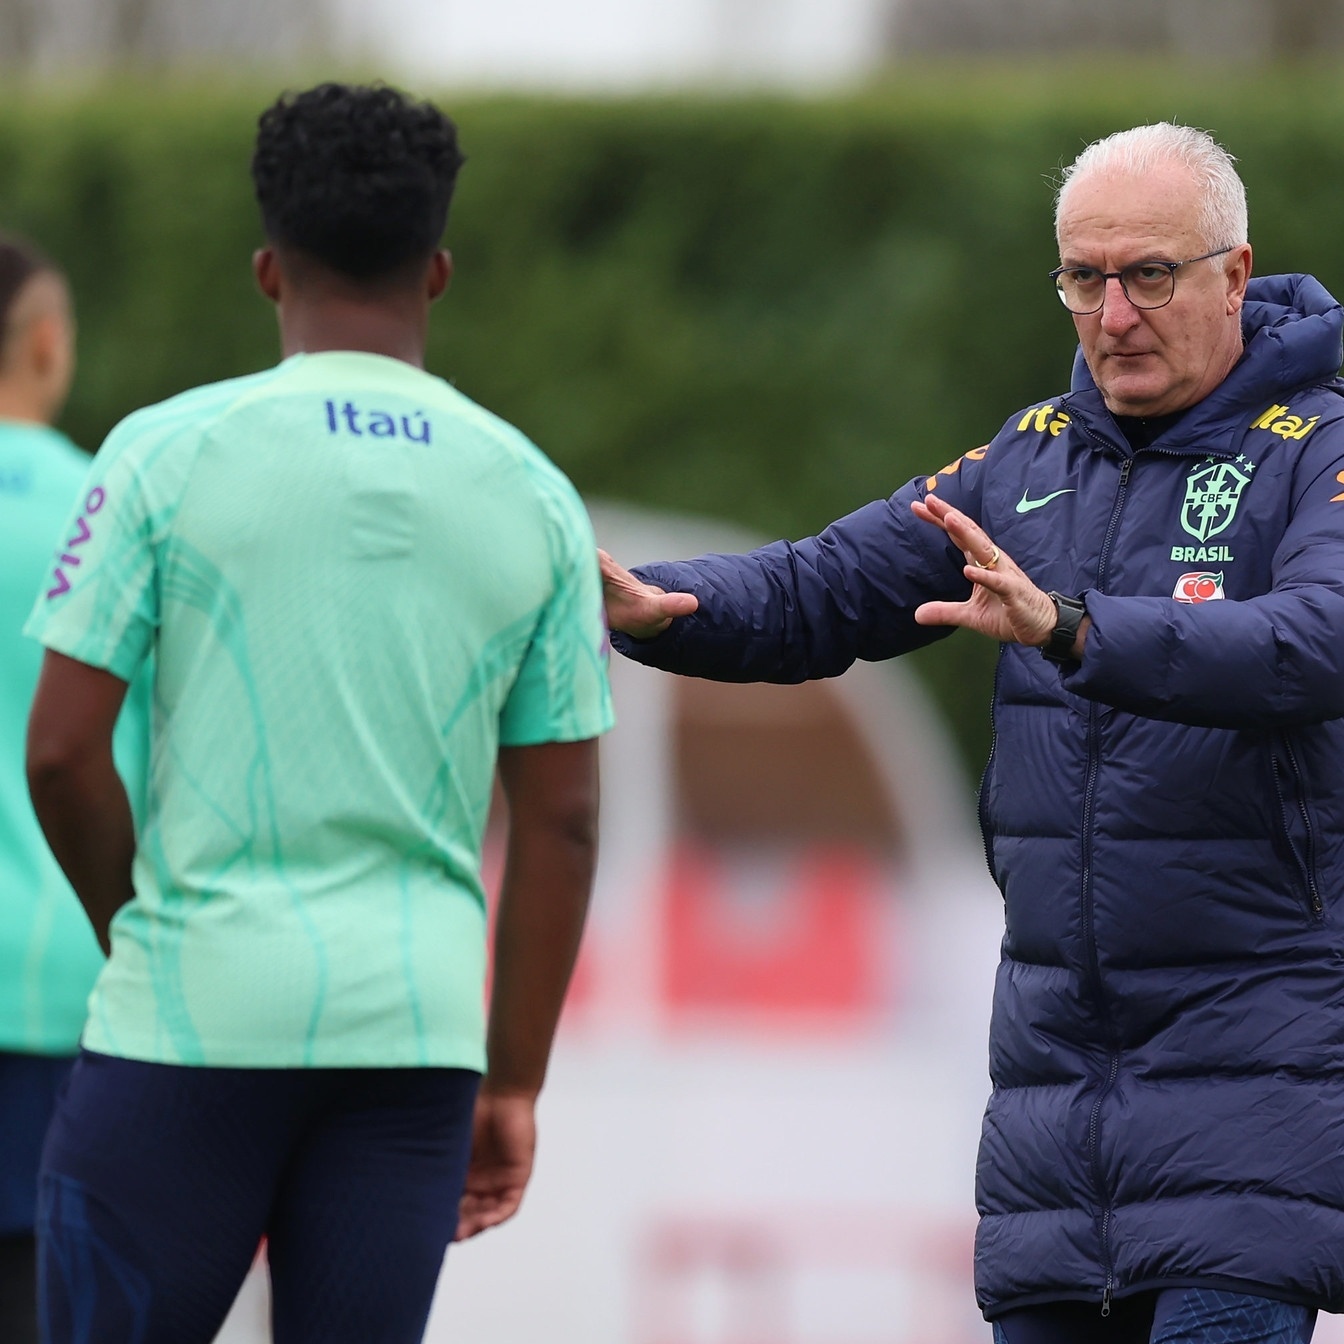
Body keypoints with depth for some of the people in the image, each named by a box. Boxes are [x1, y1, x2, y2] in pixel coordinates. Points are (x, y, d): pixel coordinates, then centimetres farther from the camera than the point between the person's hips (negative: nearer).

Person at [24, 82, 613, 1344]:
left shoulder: (169, 451, -2)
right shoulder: (532, 495, 7)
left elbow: (61, 751, -4)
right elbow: (560, 822, 8)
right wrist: (514, 1083, 14)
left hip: (196, 1012, -3)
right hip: (417, 1027, 3)